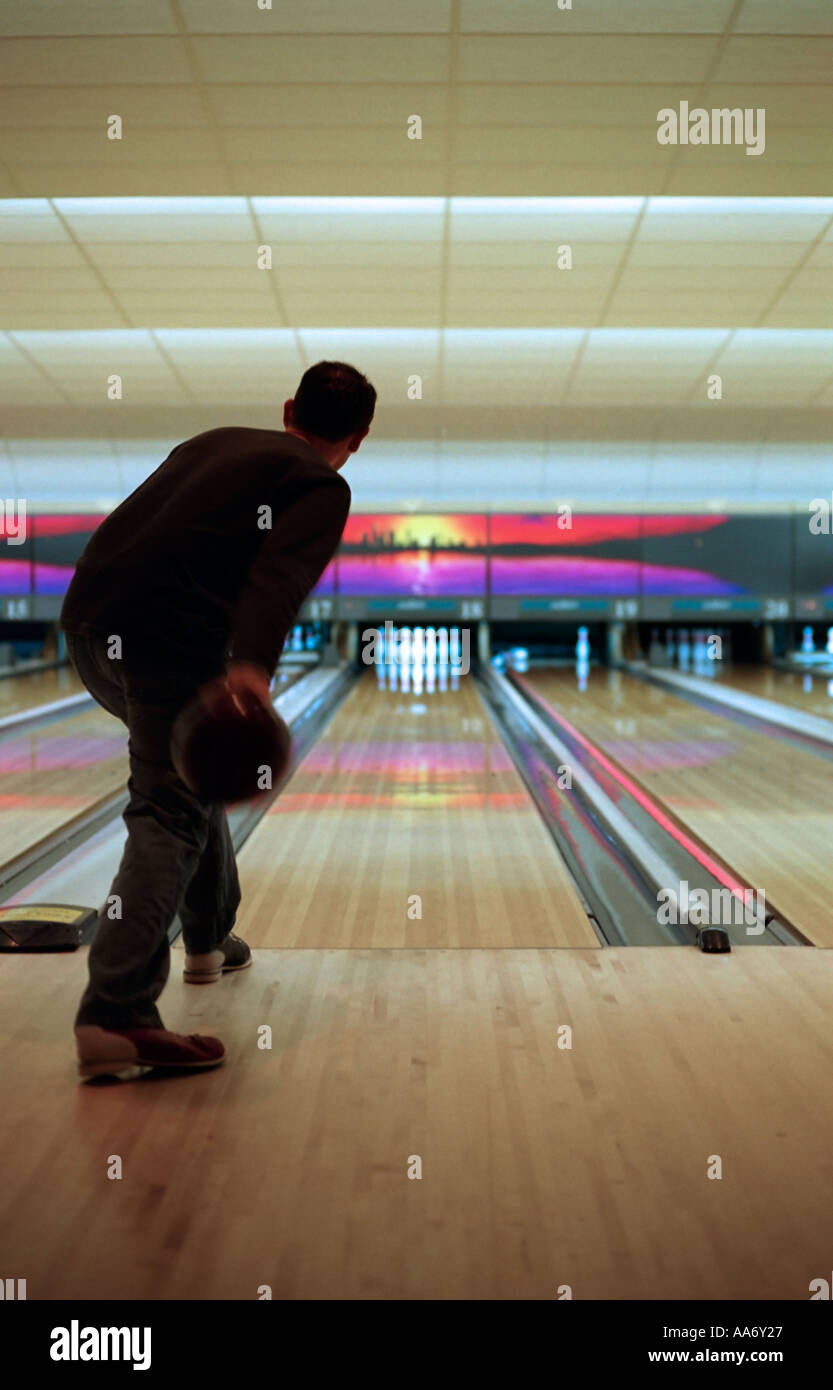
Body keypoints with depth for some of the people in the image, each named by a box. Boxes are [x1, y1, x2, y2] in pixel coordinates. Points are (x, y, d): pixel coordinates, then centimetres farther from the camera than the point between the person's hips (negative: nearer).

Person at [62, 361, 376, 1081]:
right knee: (171, 813, -8)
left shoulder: (216, 442, 25)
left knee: (189, 770, 25)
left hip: (90, 620, 8)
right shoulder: (323, 487, 2)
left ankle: (210, 940, 38)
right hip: (170, 639, -8)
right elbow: (280, 573, -18)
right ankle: (117, 1016, -19)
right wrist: (253, 666, -33)